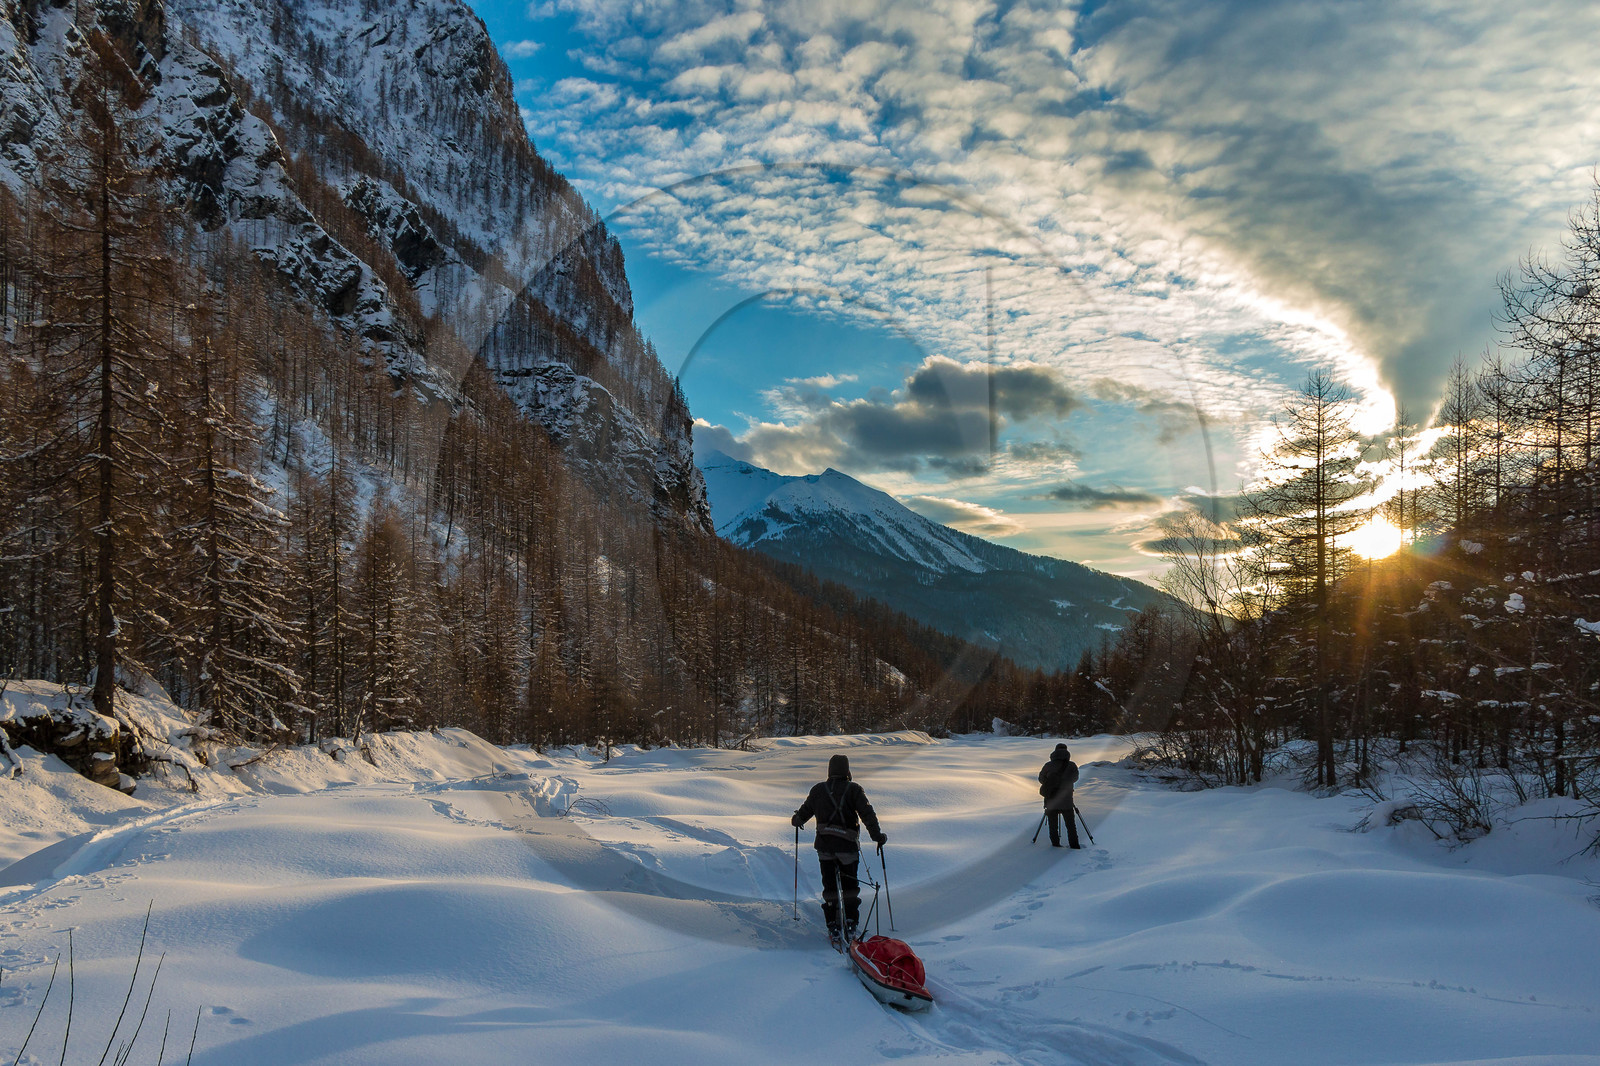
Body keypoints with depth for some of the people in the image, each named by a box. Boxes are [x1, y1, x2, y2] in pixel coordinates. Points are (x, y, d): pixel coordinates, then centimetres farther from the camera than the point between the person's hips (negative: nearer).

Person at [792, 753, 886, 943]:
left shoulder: (818, 789, 2)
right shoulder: (853, 789, -5)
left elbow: (805, 810, 13)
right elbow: (867, 813, -12)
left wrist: (796, 820, 33)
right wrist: (876, 835, -8)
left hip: (824, 845, 2)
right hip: (848, 845, -2)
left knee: (829, 886, 10)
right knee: (850, 887, 12)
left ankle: (833, 928, 7)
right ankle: (850, 926, 7)